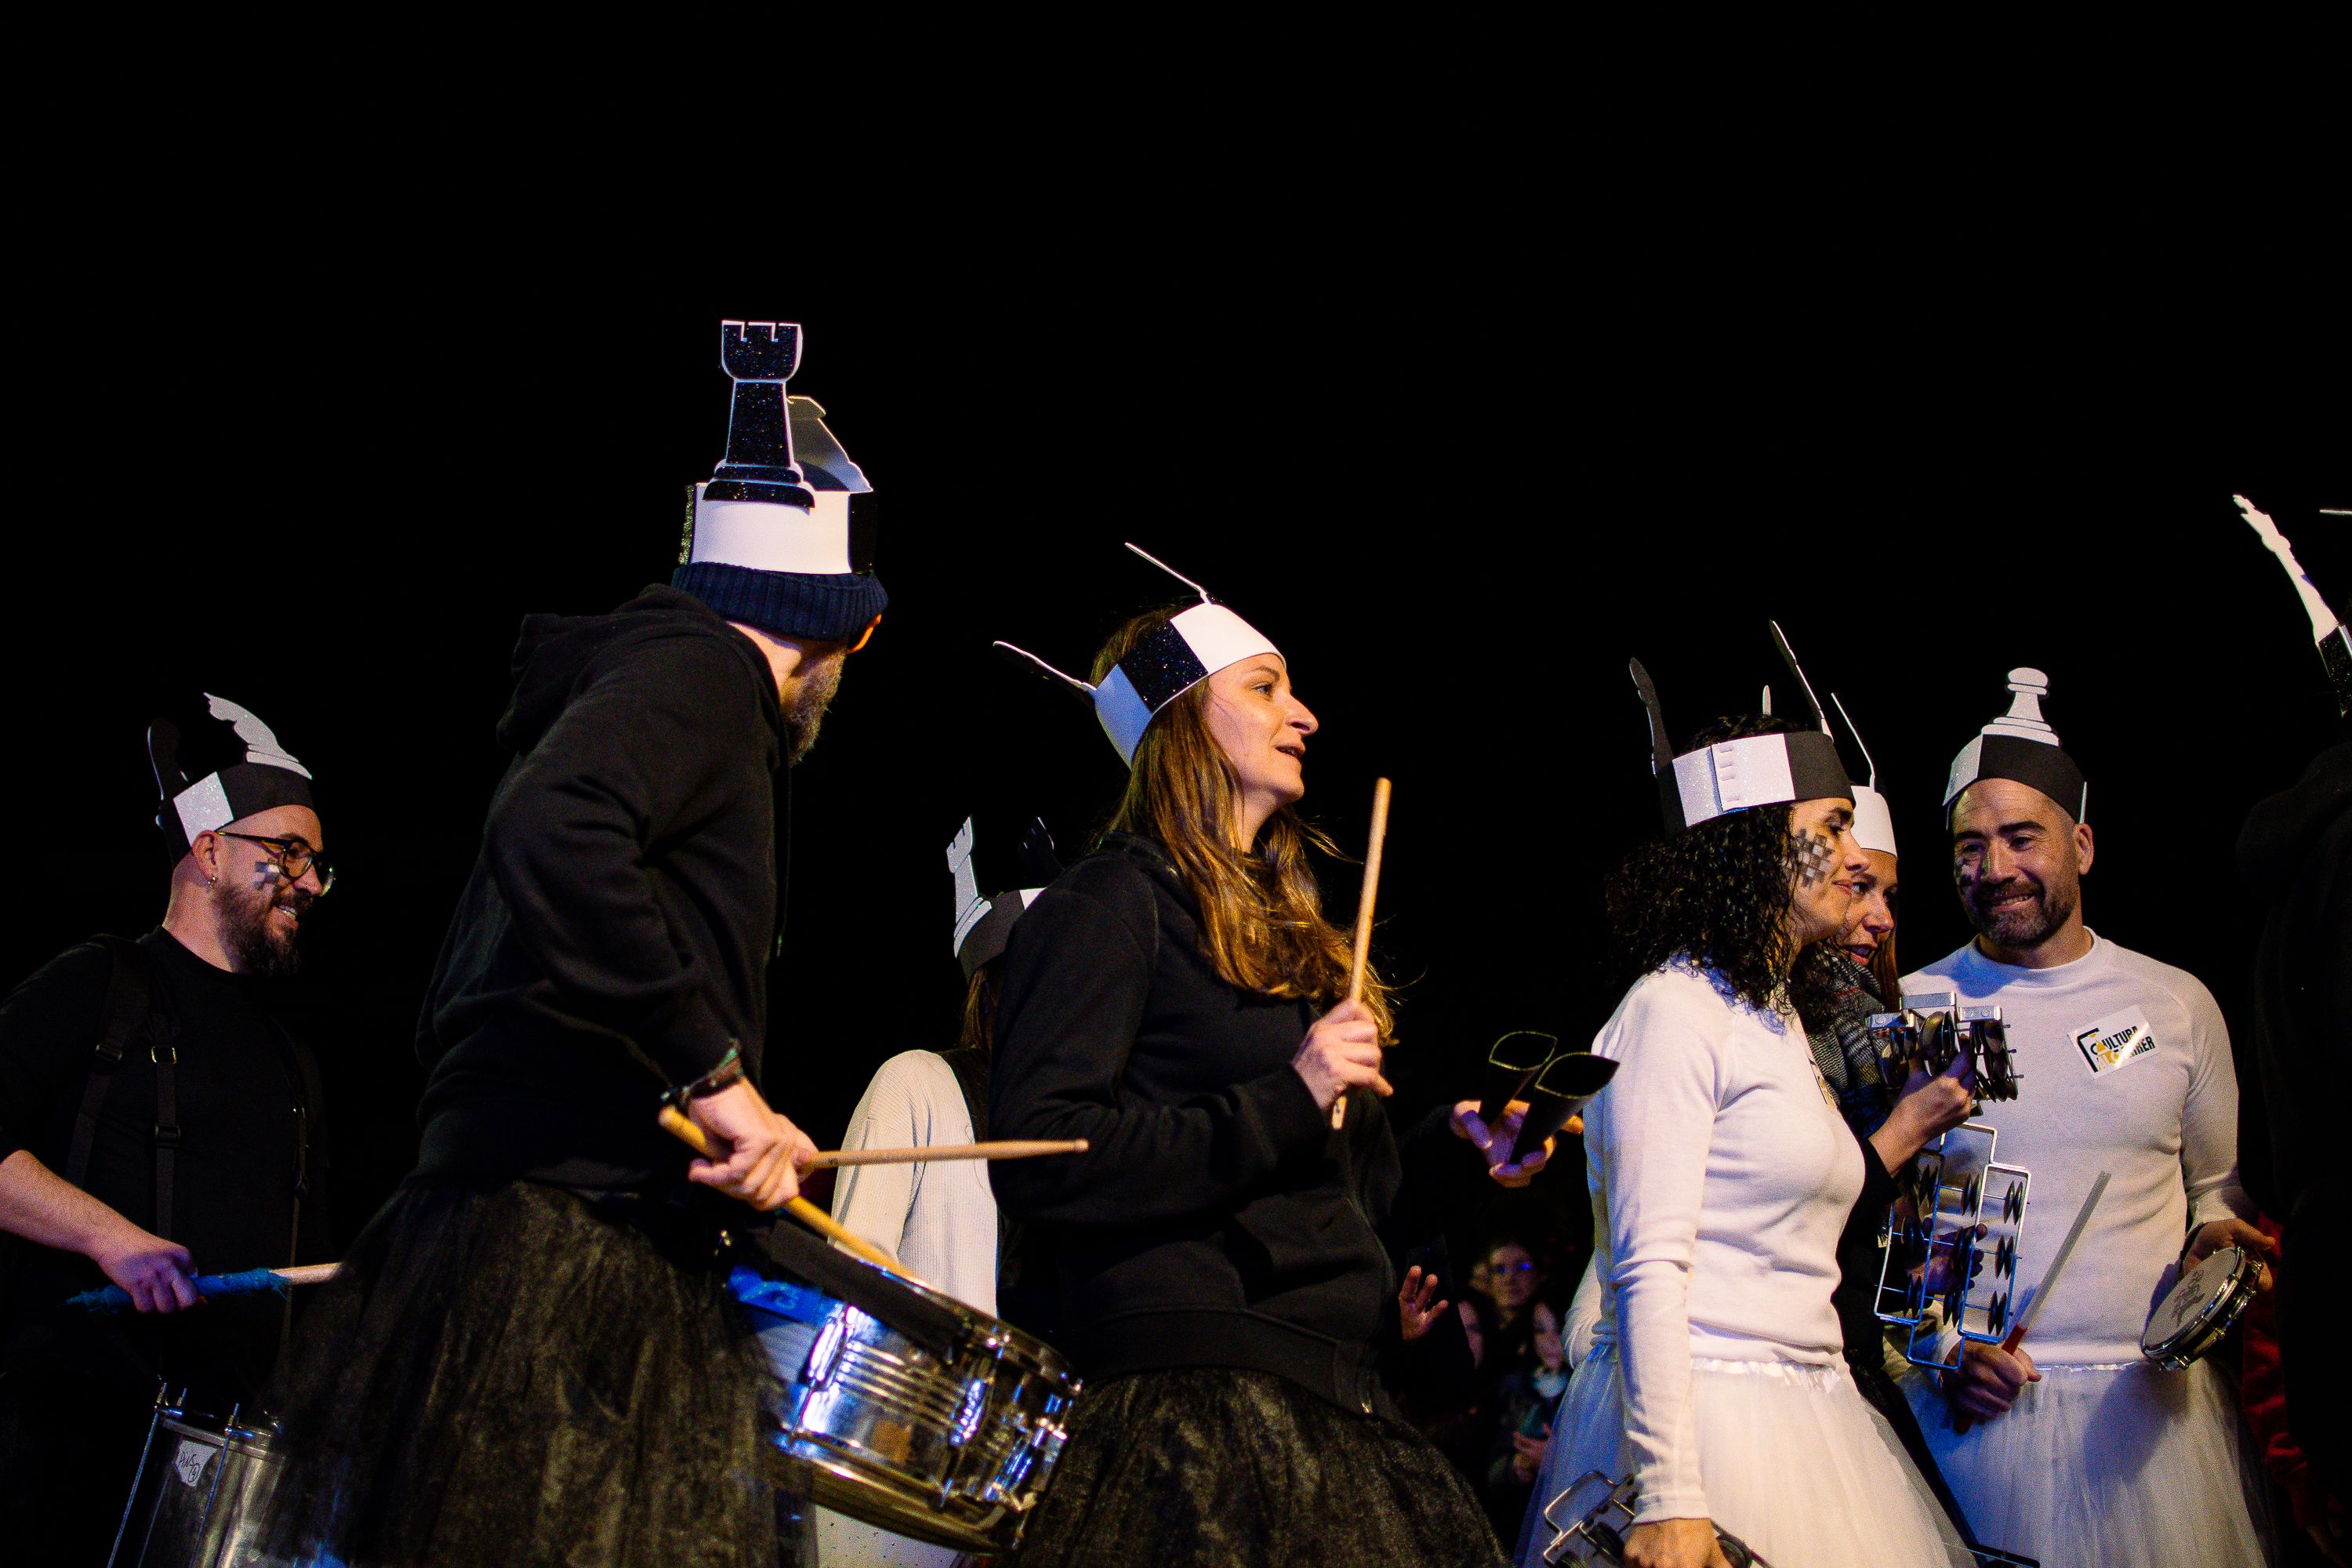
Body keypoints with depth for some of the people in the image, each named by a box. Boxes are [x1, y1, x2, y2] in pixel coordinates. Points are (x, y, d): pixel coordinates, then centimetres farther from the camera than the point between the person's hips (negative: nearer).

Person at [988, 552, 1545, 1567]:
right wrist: (1285, 1100, -17)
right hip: (1197, 1398, -8)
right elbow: (1039, 1160, -16)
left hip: (1341, 1404, 8)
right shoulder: (1111, 903, -2)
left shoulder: (1280, 925, 23)